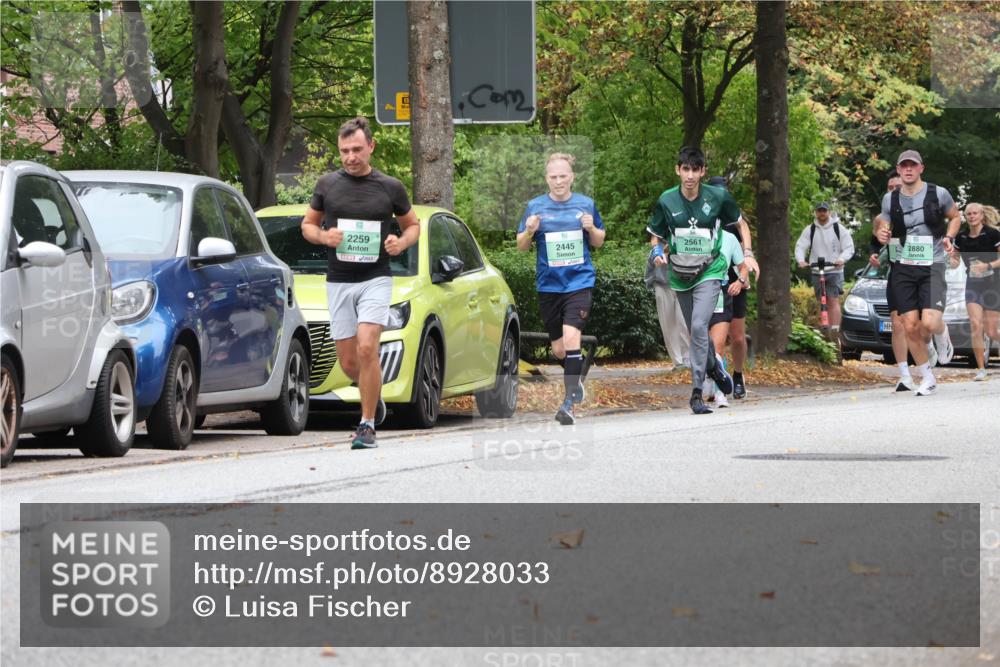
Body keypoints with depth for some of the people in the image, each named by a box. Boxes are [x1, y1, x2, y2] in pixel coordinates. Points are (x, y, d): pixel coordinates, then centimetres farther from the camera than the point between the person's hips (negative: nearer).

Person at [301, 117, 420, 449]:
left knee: (367, 348, -20)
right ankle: (374, 395, 37)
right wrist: (323, 236, -8)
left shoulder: (390, 187, 1)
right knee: (348, 363, 4)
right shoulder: (327, 185, 4)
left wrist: (401, 242, -8)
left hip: (375, 279, -3)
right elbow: (308, 224, 14)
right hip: (338, 282, 3)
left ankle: (367, 426, -14)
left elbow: (413, 225, 14)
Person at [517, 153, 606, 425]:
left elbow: (598, 243, 13)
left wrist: (592, 229, -9)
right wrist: (529, 231, -15)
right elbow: (522, 246, 7)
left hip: (579, 281, -2)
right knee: (558, 349, 9)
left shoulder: (585, 205, 3)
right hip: (548, 285, 2)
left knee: (571, 336, -21)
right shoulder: (535, 206, 3)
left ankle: (569, 402, -21)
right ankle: (576, 382, 40)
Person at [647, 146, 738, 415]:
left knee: (699, 327, -22)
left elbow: (739, 221, 10)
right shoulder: (666, 201, -6)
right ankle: (714, 365, 46)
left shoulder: (717, 197, -9)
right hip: (680, 276, 3)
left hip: (709, 273, -3)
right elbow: (656, 235, 8)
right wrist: (658, 252, -13)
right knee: (697, 332, 14)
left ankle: (697, 393, -19)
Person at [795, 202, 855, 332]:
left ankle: (835, 330, -19)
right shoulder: (809, 230, 8)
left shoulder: (839, 229, 3)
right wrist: (801, 260, -19)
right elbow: (800, 247, 1)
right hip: (816, 272, 3)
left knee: (834, 301, -13)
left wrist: (842, 259, -21)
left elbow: (849, 248, 0)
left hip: (834, 271, -3)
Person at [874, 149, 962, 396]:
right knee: (911, 327, -3)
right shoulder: (889, 199, 6)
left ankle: (942, 337, 19)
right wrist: (882, 234, -8)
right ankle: (927, 378, 13)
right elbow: (883, 225, 16)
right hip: (902, 268, 3)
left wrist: (949, 237, -4)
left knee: (929, 322, -20)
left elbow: (955, 217, 15)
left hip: (932, 267, -3)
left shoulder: (938, 194, -1)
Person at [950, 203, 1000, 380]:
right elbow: (955, 257, 14)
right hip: (973, 285, 3)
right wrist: (953, 261, -8)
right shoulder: (961, 238, 3)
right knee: (975, 325, -15)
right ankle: (981, 369, -9)